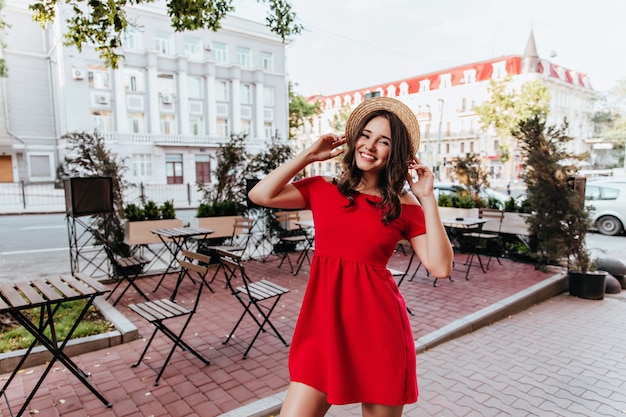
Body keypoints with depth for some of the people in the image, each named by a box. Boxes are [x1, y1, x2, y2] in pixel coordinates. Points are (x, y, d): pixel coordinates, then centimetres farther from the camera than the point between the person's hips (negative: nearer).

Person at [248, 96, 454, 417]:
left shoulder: (405, 207, 1)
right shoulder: (322, 190, 5)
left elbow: (440, 267, -7)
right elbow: (260, 195, -4)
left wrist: (427, 198, -9)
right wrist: (308, 155, 0)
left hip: (378, 325, -1)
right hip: (323, 320, 1)